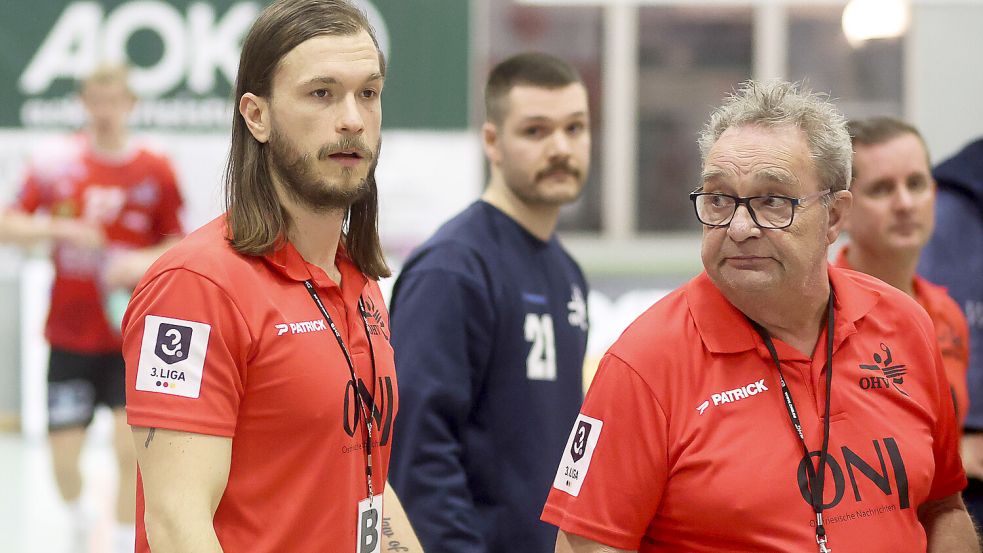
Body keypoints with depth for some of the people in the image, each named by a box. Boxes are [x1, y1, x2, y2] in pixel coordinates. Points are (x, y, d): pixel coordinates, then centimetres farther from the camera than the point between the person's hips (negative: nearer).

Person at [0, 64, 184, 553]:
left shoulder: (155, 170, -2)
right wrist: (60, 229, -17)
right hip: (70, 333, 1)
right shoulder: (56, 160, -2)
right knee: (63, 453, 4)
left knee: (131, 447, -13)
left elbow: (177, 245, 6)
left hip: (132, 334, -1)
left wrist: (143, 261, -14)